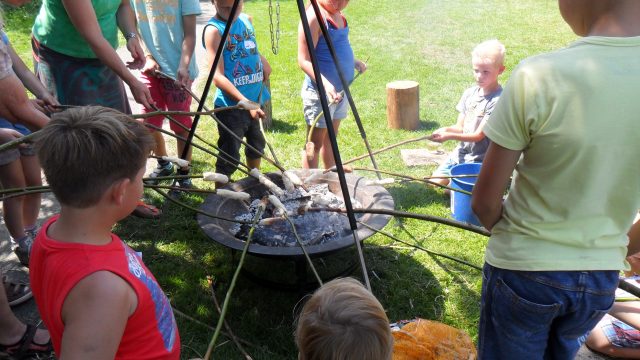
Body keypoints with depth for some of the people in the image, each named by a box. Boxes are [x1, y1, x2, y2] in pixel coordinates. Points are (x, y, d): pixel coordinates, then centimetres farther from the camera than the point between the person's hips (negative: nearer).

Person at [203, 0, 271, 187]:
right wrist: (246, 103, -28)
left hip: (254, 100, 8)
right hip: (231, 105, -8)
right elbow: (218, 77, -22)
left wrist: (263, 61, 3)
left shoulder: (247, 20, 6)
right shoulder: (214, 30, -15)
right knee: (229, 157, -3)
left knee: (256, 144, 24)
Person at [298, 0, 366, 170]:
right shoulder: (313, 16, -17)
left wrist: (354, 62, 9)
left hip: (341, 89, 9)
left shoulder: (337, 14, 9)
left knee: (330, 138, 18)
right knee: (315, 143, 0)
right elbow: (304, 61, -21)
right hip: (320, 92, -9)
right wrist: (325, 84, -33)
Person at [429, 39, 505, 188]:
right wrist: (446, 129, -17)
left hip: (479, 159, -6)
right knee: (435, 182, 3)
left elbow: (479, 135, -19)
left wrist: (449, 136, -27)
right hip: (461, 152, 7)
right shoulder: (470, 93, 1)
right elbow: (460, 127, 5)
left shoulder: (498, 100, -20)